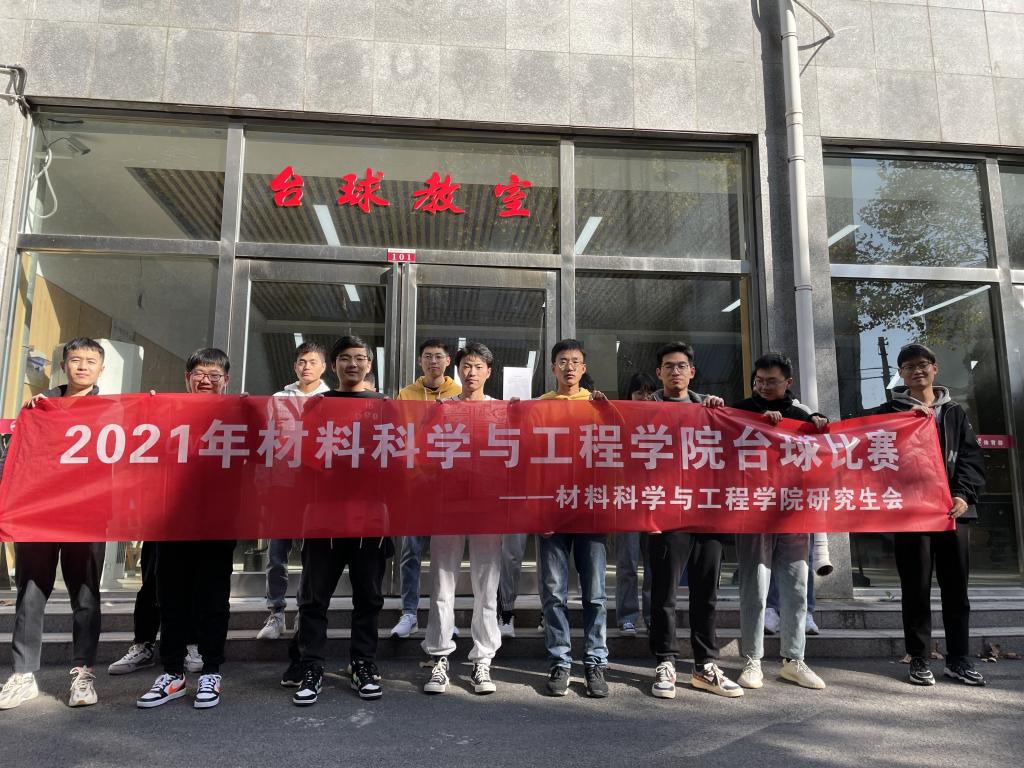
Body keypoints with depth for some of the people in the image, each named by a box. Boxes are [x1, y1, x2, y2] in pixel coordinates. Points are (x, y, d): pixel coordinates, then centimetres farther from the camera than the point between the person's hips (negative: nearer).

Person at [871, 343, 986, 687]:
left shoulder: (954, 412, 12)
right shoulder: (889, 412, 6)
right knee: (916, 588, 3)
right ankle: (919, 659, 13)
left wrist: (964, 494, -9)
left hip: (953, 509, 2)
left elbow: (972, 456, 5)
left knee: (956, 587, 8)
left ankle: (958, 659, 20)